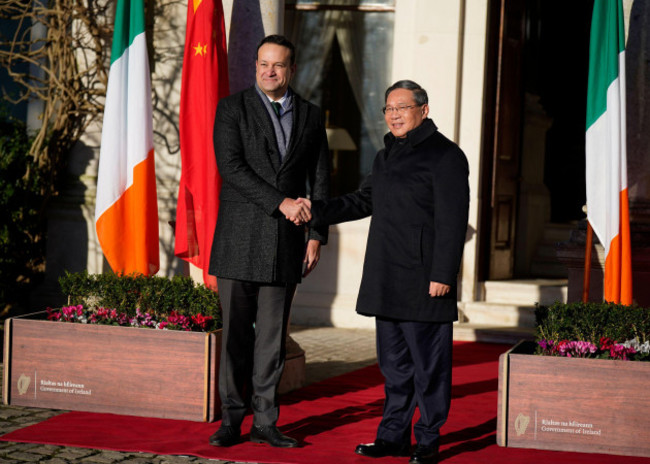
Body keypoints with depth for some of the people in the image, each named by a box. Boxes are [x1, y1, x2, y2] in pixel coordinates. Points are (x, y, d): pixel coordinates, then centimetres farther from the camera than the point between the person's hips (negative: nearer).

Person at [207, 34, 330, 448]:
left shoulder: (311, 116, 11)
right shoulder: (232, 109, 1)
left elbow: (321, 181, 12)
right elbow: (230, 166, -11)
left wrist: (317, 235, 3)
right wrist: (280, 202, -16)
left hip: (286, 243, 2)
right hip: (239, 239, -2)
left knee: (273, 336, 5)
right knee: (236, 333, 0)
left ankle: (266, 422, 12)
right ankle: (232, 421, 9)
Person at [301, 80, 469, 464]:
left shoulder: (445, 155, -8)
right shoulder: (387, 156, 18)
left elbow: (452, 220, -13)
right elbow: (363, 201, 26)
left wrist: (442, 275, -19)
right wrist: (316, 211, 13)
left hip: (423, 280, -8)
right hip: (387, 280, 8)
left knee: (428, 363, -2)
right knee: (394, 362, 13)